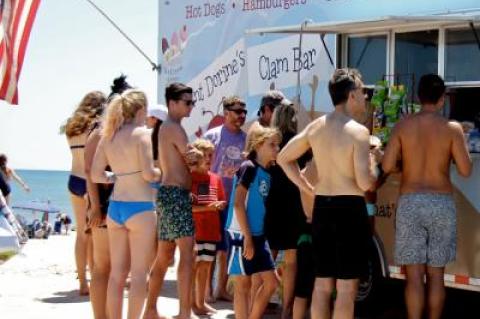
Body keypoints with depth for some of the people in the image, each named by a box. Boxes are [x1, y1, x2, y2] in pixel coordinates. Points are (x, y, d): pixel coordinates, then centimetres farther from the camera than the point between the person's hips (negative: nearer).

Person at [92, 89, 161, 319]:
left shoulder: (108, 136, 7)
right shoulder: (142, 133, -10)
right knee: (139, 272, 1)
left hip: (115, 206, 6)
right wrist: (161, 173, 4)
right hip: (140, 207, -6)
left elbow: (96, 175, 5)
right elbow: (148, 173, -16)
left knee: (117, 272, 11)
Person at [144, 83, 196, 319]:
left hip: (169, 193, 10)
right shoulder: (175, 128, -10)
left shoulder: (166, 128, 20)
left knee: (164, 255, 14)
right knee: (187, 253, -14)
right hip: (175, 193, -10)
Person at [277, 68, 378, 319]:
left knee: (322, 284, 12)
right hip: (350, 208, -7)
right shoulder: (357, 131, -13)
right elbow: (365, 183, -18)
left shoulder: (315, 127, 7)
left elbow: (284, 159, 16)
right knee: (346, 287, -1)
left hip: (321, 207, 7)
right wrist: (373, 163, 3)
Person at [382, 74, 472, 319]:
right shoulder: (452, 128, -4)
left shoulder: (403, 126, -2)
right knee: (436, 274, 9)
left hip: (410, 203, 0)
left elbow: (387, 166, -5)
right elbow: (465, 171, -6)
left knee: (414, 274, 1)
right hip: (442, 204, 0)